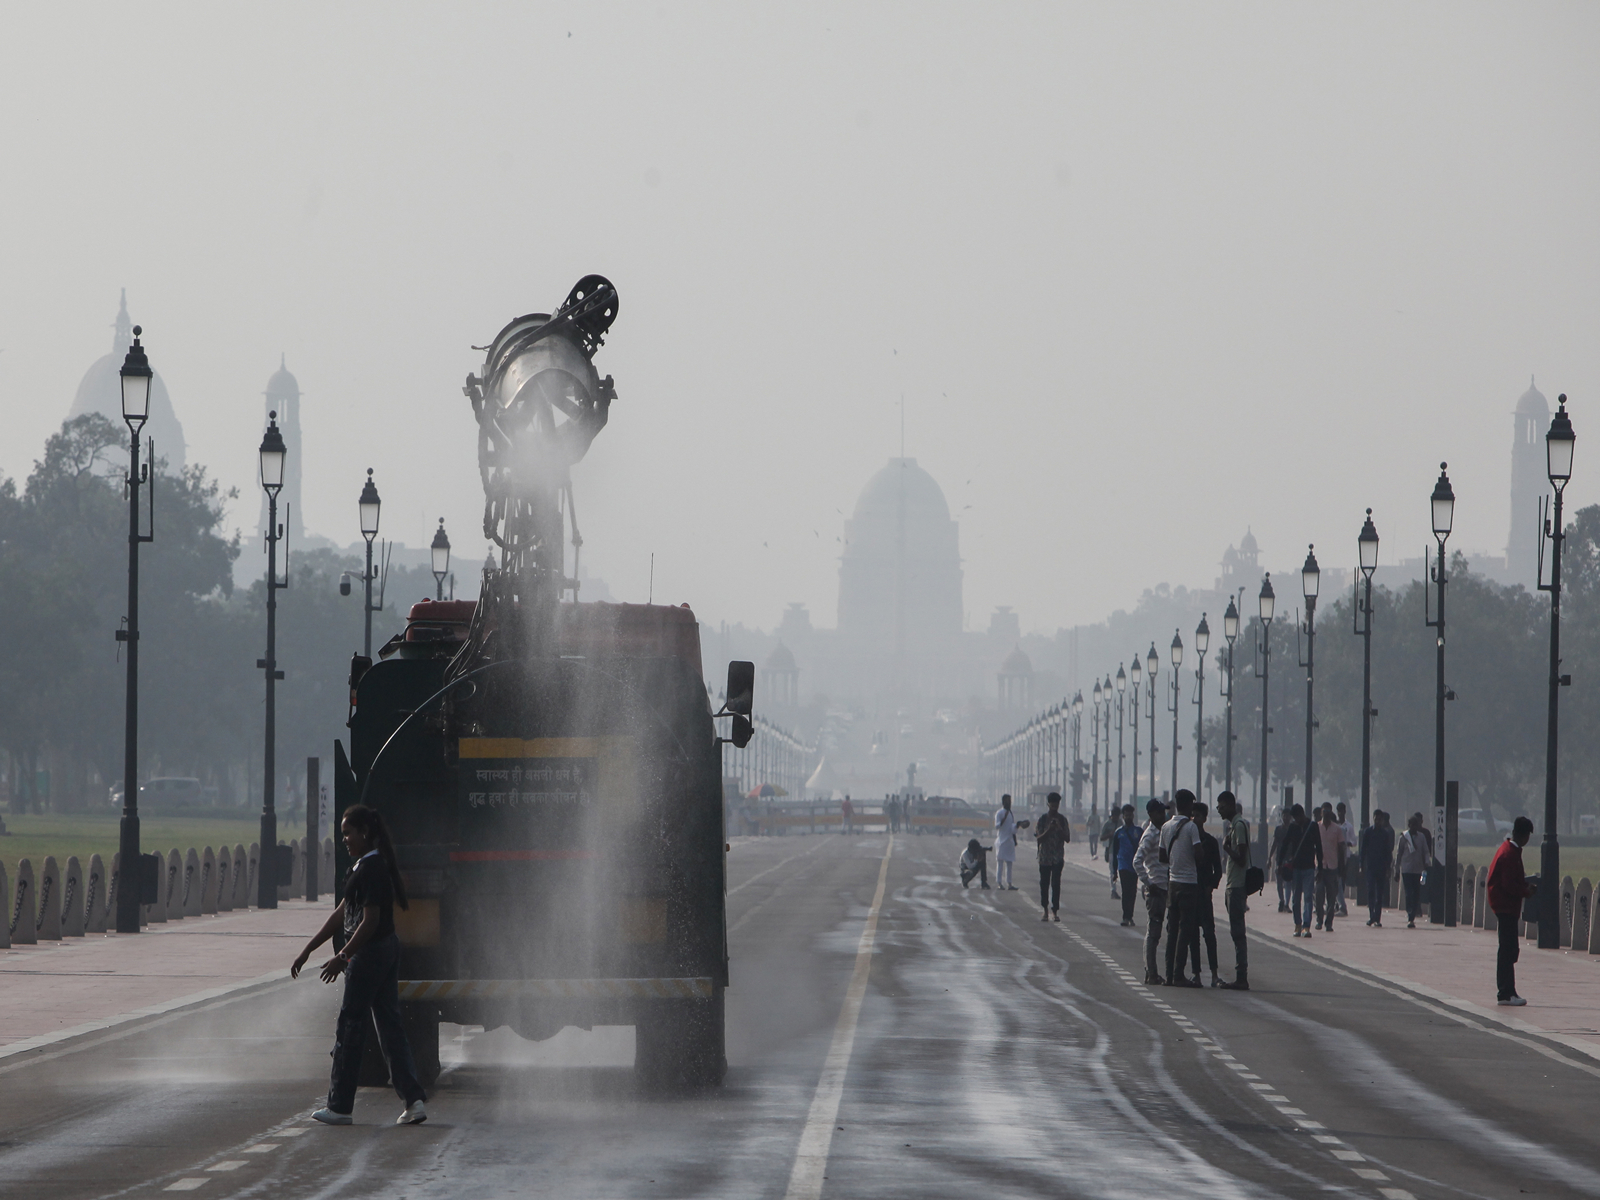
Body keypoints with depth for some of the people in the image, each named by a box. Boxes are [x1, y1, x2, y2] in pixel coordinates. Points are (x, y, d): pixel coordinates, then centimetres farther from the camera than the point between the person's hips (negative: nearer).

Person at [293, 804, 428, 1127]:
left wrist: (342, 957, -19)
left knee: (350, 1029, -1)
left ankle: (340, 1107, 5)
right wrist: (308, 950, 21)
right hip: (387, 950, 10)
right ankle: (414, 1099, 4)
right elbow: (341, 914, 20)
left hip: (369, 954, -10)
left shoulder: (370, 869, -16)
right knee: (390, 1027, 9)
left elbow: (370, 921, -21)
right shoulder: (373, 866, 16)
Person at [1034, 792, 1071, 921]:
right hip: (1045, 856, 0)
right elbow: (1038, 838, -3)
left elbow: (1067, 839, 1)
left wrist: (1059, 828, -15)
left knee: (1056, 884, -7)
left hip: (1058, 857, 0)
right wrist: (1048, 830, -19)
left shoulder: (1062, 820, 4)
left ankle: (1055, 912, -6)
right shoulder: (1043, 819, 2)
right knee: (1044, 883, 2)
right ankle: (1045, 911, 12)